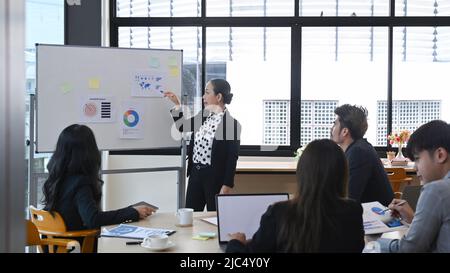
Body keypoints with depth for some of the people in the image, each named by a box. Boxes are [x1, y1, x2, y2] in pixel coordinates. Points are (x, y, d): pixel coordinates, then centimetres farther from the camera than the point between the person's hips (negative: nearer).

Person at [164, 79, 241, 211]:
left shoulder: (232, 124, -14)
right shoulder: (203, 117, 7)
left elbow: (232, 158, -14)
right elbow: (182, 126, 24)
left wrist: (226, 187, -17)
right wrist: (177, 104, 12)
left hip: (215, 177, -7)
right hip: (196, 174, 7)